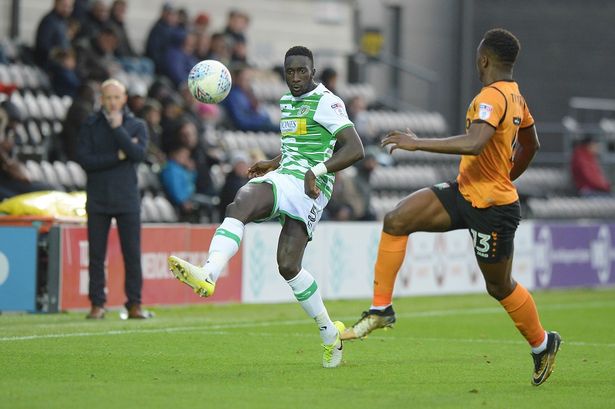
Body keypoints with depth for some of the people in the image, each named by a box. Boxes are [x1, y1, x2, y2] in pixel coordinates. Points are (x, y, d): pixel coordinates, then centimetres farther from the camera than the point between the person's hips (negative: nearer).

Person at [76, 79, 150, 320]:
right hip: (98, 200, 0)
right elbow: (84, 159, -6)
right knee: (96, 255, 0)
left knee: (132, 254, -2)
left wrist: (117, 128, -10)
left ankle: (134, 304, 2)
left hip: (127, 200, 0)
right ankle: (97, 304, 5)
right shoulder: (90, 126, 6)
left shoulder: (136, 126, 8)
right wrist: (117, 157, -10)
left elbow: (139, 154, -10)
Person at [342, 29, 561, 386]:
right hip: (465, 192, 9)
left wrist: (418, 143, -33)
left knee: (499, 286, 7)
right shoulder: (514, 95, 8)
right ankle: (381, 309, -2)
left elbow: (473, 143, -38)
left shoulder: (492, 97, -22)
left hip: (492, 208, -9)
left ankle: (542, 344, 31)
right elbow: (531, 145, 22)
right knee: (396, 221, -6)